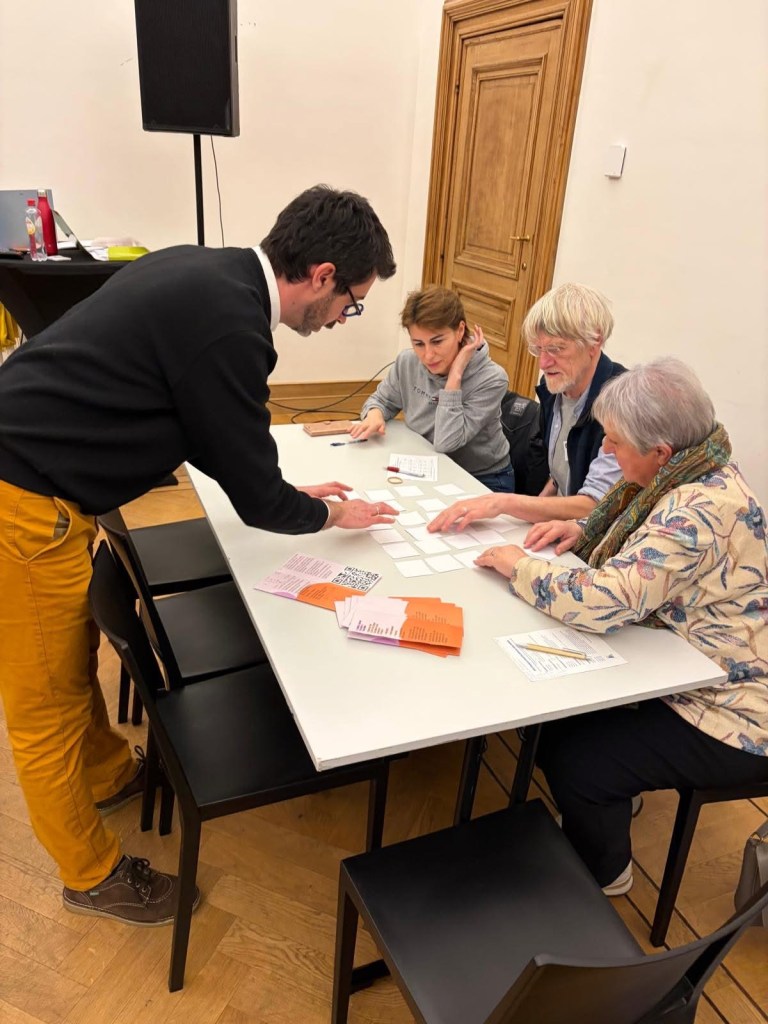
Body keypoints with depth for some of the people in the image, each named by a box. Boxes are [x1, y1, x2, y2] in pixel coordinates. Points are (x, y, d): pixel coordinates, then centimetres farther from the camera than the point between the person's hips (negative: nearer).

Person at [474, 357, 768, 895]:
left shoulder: (699, 510, -32)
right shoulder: (691, 475, 0)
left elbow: (602, 601, -38)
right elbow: (641, 544, 18)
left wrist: (520, 566, -21)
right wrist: (581, 530, -2)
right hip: (690, 674, 9)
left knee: (573, 761, -8)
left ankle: (604, 875, 23)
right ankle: (606, 805, 37)